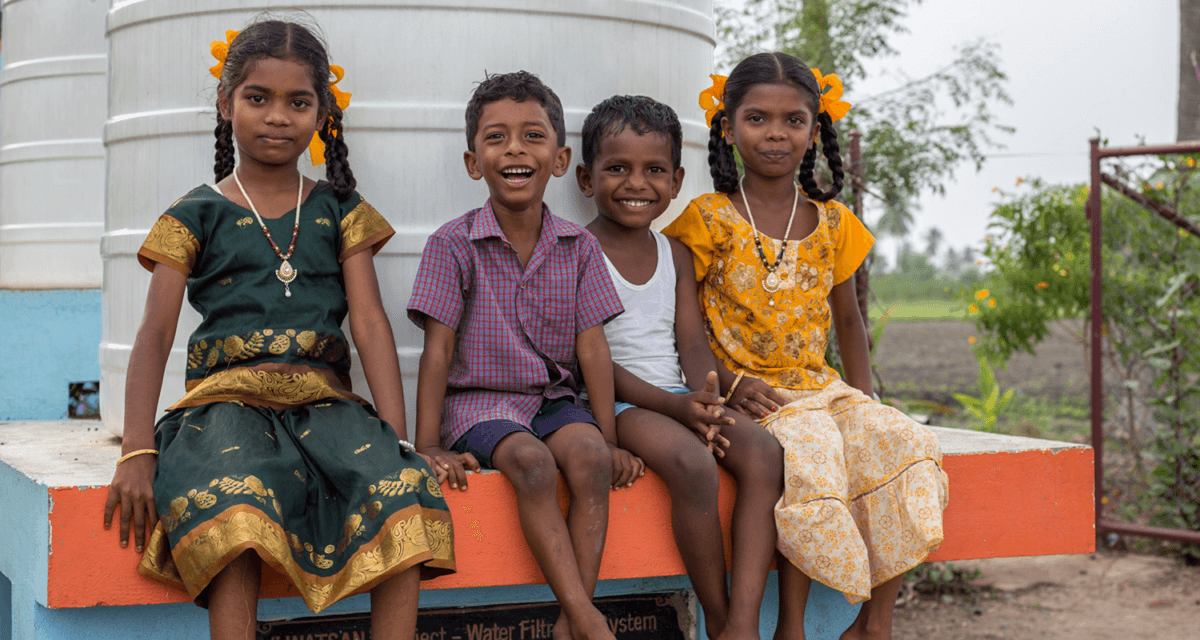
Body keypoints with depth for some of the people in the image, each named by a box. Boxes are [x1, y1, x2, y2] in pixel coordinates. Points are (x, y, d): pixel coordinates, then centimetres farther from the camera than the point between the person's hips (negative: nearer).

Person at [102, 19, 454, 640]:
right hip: (228, 396, -2)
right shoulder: (195, 216, 10)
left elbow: (370, 323, 7)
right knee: (235, 501, -36)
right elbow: (155, 334, 1)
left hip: (323, 399, 2)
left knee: (403, 492, -28)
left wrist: (398, 441, -6)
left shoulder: (339, 212, 16)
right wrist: (137, 450, -13)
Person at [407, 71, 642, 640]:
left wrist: (609, 439, -3)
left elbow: (592, 346, 3)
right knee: (532, 463, -33)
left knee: (589, 456, -29)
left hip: (554, 397, 3)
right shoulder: (453, 245, -4)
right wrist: (429, 445, -11)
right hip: (479, 400, -3)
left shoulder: (578, 247, 5)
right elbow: (439, 347, -6)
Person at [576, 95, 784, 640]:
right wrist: (674, 407, -24)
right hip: (613, 403, -6)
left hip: (679, 398, 6)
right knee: (692, 462, -34)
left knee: (764, 454, -21)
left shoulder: (675, 254, 14)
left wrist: (706, 400, -17)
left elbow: (692, 340, 6)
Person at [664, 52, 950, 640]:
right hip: (753, 394, -5)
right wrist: (732, 383, -15)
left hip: (823, 389, 5)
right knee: (808, 463, -33)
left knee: (908, 447, -19)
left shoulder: (832, 223, 11)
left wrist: (864, 397, 7)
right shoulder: (709, 221, -3)